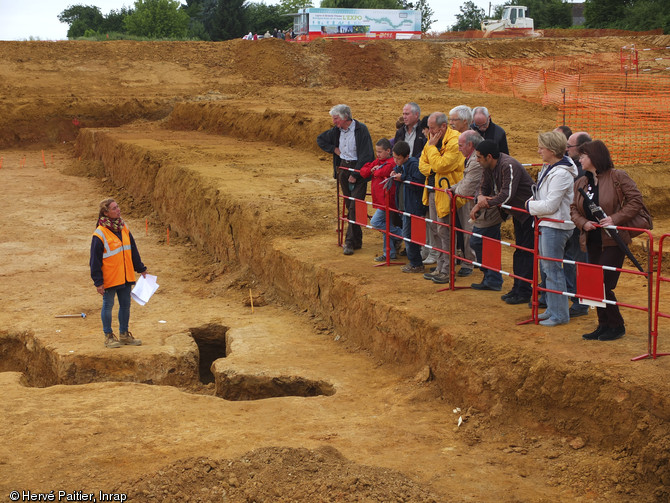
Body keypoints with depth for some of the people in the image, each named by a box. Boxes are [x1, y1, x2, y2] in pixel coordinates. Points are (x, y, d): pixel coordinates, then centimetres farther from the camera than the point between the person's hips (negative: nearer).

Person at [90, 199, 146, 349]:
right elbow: (95, 260, -13)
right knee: (108, 306, 6)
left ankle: (124, 334, 27)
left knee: (125, 305, 13)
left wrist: (141, 269, 19)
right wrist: (98, 282, -14)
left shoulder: (123, 228, 6)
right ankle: (108, 336, 18)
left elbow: (133, 250, 16)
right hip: (109, 279, -6)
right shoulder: (100, 234, -15)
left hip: (125, 277, 7)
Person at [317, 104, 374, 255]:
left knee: (354, 208, -11)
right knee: (349, 206, 9)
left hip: (358, 170, -6)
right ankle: (357, 240, 18)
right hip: (343, 168, 6)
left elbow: (366, 155, -15)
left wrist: (355, 174, -15)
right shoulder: (336, 130, 5)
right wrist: (334, 149, 6)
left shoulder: (361, 129, -13)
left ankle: (350, 242, -10)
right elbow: (320, 139, 22)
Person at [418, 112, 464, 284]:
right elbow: (422, 164, 11)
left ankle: (447, 270, 0)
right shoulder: (432, 140, 12)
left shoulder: (454, 142, -17)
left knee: (444, 231, -7)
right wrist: (432, 170, -9)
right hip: (433, 190, 9)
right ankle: (440, 267, 23)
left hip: (446, 191, -9)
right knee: (436, 231, 14)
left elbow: (440, 165, -24)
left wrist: (431, 146, -16)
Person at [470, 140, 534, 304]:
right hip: (517, 212, 10)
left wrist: (481, 205, -26)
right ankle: (517, 288, 23)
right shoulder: (489, 167, 1)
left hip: (529, 212, -10)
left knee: (526, 252, -6)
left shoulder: (509, 166, -27)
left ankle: (524, 292, -1)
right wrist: (481, 197, -19)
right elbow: (484, 187, 7)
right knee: (519, 250, 15)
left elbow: (506, 195, -32)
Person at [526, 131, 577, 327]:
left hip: (556, 226, -10)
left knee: (553, 269, -4)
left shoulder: (561, 174, -20)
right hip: (546, 224, 10)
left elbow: (550, 205, -21)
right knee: (546, 267, 16)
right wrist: (532, 201, 5)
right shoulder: (548, 167, 10)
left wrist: (530, 206, -7)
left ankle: (559, 314, 3)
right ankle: (552, 308, 27)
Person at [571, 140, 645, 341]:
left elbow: (636, 201, -10)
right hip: (592, 241, 7)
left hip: (613, 241, -7)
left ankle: (616, 326, 7)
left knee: (603, 285, -8)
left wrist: (615, 219, -20)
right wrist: (583, 223, -8)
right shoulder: (581, 183, 10)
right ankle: (604, 325, 21)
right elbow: (574, 209, 13)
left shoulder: (617, 177, -8)